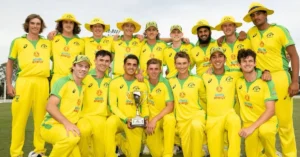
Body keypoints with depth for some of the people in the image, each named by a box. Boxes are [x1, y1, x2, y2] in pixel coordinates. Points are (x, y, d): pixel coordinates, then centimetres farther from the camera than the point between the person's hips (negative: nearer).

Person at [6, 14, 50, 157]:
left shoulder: (47, 42, 17)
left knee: (40, 118, 4)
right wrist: (9, 84, 3)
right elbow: (10, 63, 11)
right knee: (19, 118, -2)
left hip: (42, 82, 2)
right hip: (24, 81, -2)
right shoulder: (18, 41, 11)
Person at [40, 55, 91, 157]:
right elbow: (50, 106, -19)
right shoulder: (63, 82, -8)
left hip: (69, 127, 7)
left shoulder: (83, 87, 13)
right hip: (52, 126, -6)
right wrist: (66, 122, -29)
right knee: (72, 137, -36)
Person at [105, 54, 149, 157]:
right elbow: (113, 105, -4)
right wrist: (126, 119, -17)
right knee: (110, 122, -37)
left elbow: (144, 105, 9)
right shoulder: (114, 82, 1)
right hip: (119, 118, -2)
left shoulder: (142, 85, 7)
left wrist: (145, 117, -12)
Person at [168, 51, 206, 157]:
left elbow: (204, 98, 10)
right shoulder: (171, 81, 1)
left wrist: (203, 112, 3)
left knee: (196, 125, -37)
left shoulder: (197, 80, -4)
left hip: (196, 114, -2)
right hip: (181, 119, 3)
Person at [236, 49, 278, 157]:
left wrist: (252, 127, -25)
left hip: (267, 121, -1)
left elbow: (271, 110, -15)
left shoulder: (266, 81, -10)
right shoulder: (238, 81, -1)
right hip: (248, 122, 1)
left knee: (264, 131, -36)